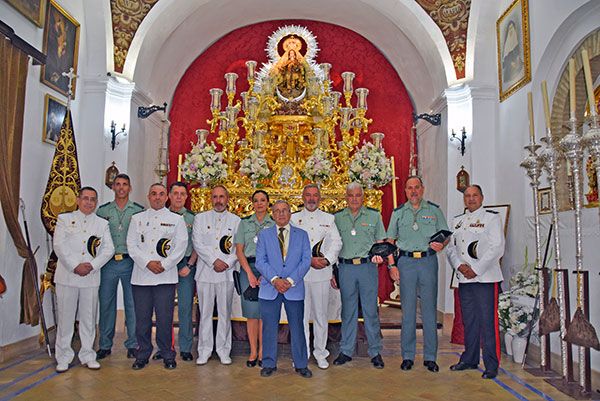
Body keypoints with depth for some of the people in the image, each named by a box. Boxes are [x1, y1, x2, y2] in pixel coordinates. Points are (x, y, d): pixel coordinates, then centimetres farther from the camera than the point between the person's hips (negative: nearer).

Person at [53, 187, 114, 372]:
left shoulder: (102, 224, 12)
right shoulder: (64, 219, 7)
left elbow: (109, 249, 2)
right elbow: (59, 246, -4)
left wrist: (92, 265, -12)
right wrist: (75, 266, -13)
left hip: (91, 277, 2)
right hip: (67, 276, -1)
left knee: (88, 317, 7)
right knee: (65, 317, 3)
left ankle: (87, 356, 18)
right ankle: (63, 358, 15)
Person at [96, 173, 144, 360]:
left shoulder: (139, 210, 5)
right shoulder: (102, 210, 9)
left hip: (130, 262, -1)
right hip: (108, 262, 2)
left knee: (132, 303, 3)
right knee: (106, 303, 6)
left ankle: (132, 344, 14)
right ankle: (105, 345, 19)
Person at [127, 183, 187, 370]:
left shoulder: (177, 219, 9)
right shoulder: (137, 218, 13)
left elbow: (181, 246, 1)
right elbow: (132, 245, 5)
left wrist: (164, 265, -10)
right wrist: (148, 263, -9)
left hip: (166, 276, -2)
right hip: (141, 275, 2)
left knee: (165, 318, 0)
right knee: (142, 318, 6)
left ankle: (168, 355, 13)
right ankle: (142, 355, 20)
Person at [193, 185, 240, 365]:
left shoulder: (236, 221, 8)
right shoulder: (200, 218, 8)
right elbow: (198, 244, -2)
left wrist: (227, 263, -12)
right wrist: (215, 261, -12)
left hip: (227, 273, 0)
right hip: (205, 272, 0)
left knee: (225, 313, 5)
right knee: (205, 313, 5)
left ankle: (224, 350, 16)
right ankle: (204, 351, 16)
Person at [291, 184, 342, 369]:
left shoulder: (329, 219, 13)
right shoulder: (293, 219, 10)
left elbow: (336, 242, 4)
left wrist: (326, 260, -12)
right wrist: (309, 259, -13)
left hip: (322, 272, 1)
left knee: (321, 314, 6)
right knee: (300, 314, 2)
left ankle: (320, 353, 19)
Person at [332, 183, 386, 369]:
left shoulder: (374, 216, 8)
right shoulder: (338, 218, 10)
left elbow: (380, 242, 10)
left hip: (367, 267, -1)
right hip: (346, 268, 1)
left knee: (370, 310, 2)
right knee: (348, 311, 8)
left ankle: (375, 352, 13)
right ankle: (346, 350, 18)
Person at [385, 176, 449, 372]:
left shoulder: (434, 210, 8)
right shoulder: (398, 213, 10)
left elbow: (446, 235, 10)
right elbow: (390, 240, 10)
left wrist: (441, 244, -12)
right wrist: (391, 265, 1)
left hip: (428, 261, 0)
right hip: (406, 262, 1)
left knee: (429, 310, 3)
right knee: (408, 310, 4)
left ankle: (430, 357, 13)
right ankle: (407, 356, 13)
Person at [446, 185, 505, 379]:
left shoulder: (492, 218, 0)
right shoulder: (457, 221, 17)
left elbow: (497, 248, -9)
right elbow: (451, 248, 13)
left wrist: (476, 270, -13)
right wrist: (460, 266, -6)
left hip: (485, 278, -5)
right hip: (464, 279, 5)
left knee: (488, 322, -4)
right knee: (469, 321, 13)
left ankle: (491, 365, 5)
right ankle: (470, 359, 25)